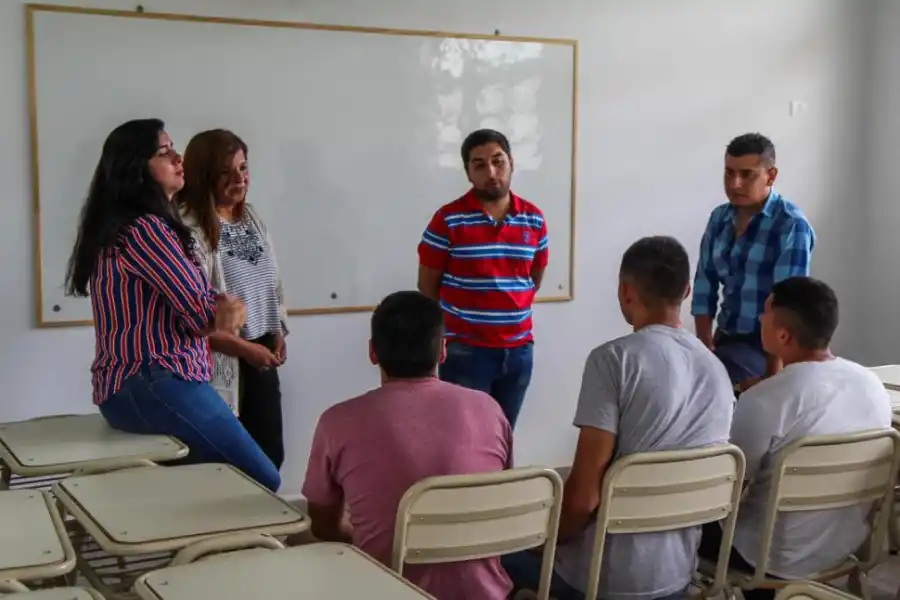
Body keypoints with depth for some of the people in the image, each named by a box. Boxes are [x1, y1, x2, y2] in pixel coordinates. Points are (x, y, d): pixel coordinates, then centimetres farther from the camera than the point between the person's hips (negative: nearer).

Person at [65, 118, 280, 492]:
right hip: (154, 385, -11)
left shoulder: (120, 227, 18)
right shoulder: (145, 229, -15)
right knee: (262, 483, -9)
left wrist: (226, 307, -9)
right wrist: (224, 312, 9)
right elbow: (200, 309, -16)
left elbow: (189, 298, 15)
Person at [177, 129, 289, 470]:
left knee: (270, 455, 11)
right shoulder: (189, 227, -17)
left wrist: (278, 333, 5)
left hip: (261, 355, 8)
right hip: (220, 362, -7)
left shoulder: (251, 218, 10)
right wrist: (243, 348, -17)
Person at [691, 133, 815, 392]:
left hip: (770, 344, -6)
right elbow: (705, 286, 4)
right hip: (727, 337, 6)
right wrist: (706, 351, -7)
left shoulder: (791, 225, -15)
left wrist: (771, 376, -22)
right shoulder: (719, 218, 5)